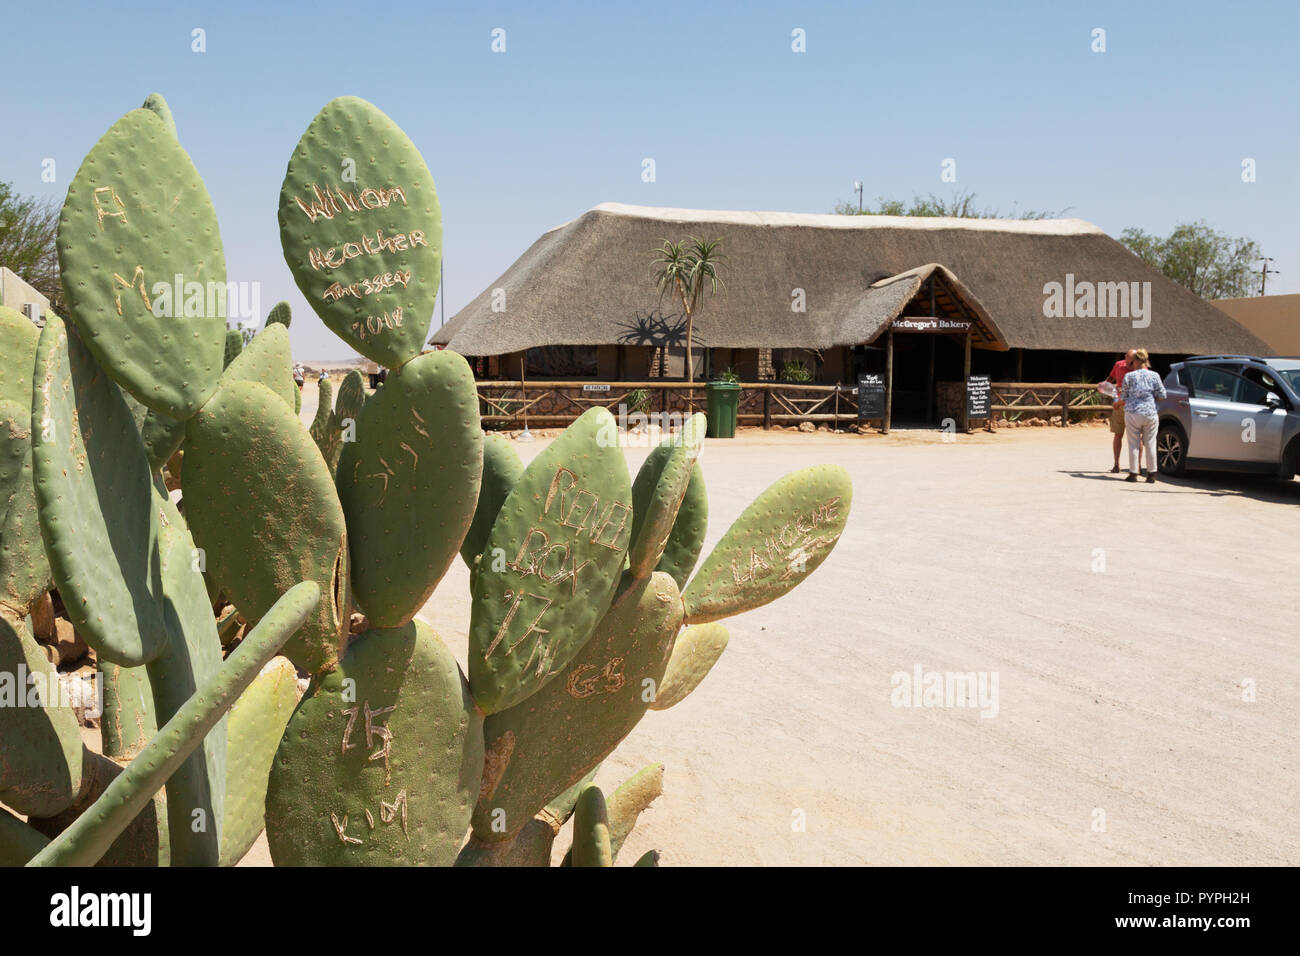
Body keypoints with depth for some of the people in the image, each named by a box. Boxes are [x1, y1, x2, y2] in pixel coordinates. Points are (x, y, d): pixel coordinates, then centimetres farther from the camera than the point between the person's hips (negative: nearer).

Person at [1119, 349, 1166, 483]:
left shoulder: (1129, 376, -3)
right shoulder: (1154, 376, 1)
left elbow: (1124, 396, 3)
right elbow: (1162, 395, 3)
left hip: (1133, 413, -1)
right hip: (1150, 413, 1)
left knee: (1133, 444, 4)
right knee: (1150, 444, 8)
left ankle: (1133, 473, 6)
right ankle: (1151, 473, 10)